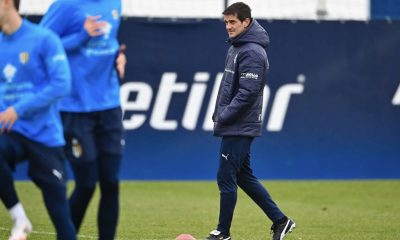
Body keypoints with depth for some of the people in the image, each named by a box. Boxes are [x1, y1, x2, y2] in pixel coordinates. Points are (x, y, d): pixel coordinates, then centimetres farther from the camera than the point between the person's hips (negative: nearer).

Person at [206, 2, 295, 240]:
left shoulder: (252, 52, -16)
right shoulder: (236, 48, 15)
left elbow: (247, 93, -22)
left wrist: (224, 116, -17)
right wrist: (219, 114, 14)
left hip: (239, 128, -10)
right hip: (234, 127, 10)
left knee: (226, 178, -4)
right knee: (244, 177, 14)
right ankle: (280, 220, 18)